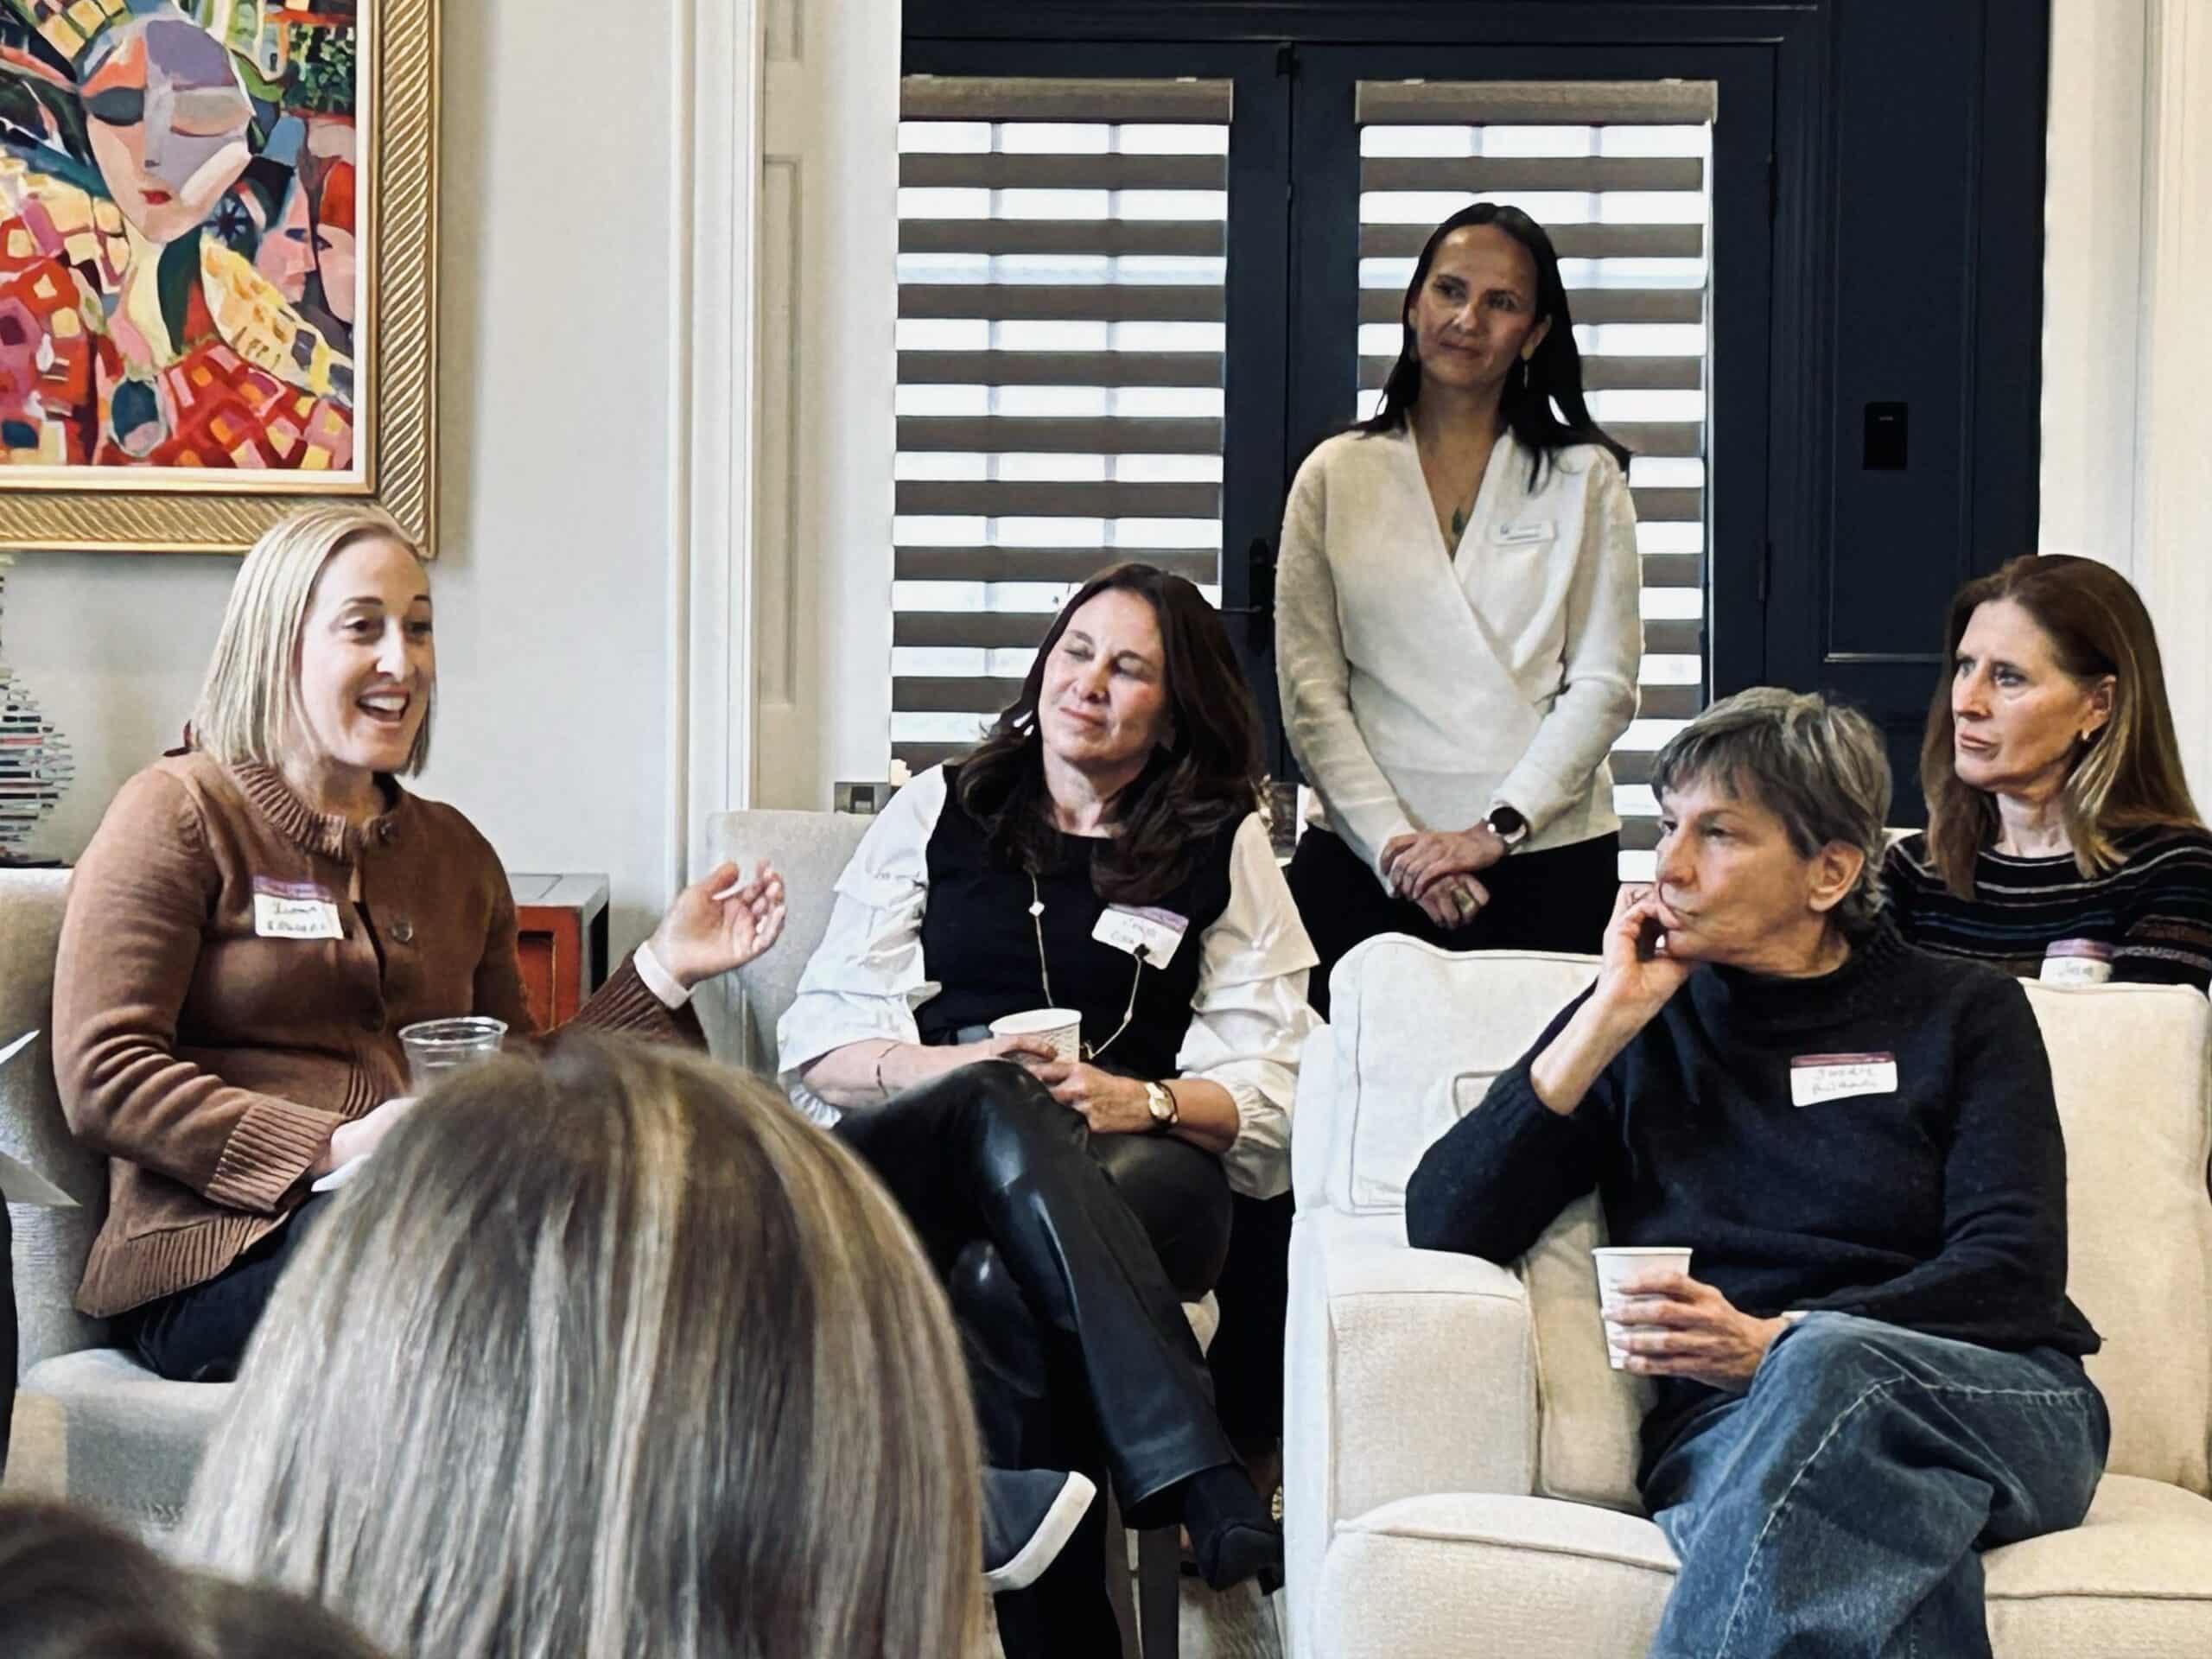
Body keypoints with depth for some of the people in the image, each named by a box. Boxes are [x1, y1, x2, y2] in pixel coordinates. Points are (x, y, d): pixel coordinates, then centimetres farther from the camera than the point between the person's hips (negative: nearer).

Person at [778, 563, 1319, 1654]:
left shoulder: (1223, 846, 19)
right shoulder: (939, 811, 21)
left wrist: (1138, 1099, -11)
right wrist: (958, 1068, -10)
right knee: (1002, 1104, -39)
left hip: (1138, 1170, 0)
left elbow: (1273, 1093, 11)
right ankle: (1197, 1482, -52)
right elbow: (817, 1044, 11)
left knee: (1004, 1284, -38)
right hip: (913, 1155, 1)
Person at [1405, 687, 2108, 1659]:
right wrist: (1612, 1018, 3)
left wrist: (1772, 1344, -14)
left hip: (1998, 1408, 0)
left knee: (1825, 1364, -39)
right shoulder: (1642, 1019, 21)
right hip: (1724, 1424, 0)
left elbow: (2015, 1271, 1)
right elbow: (1443, 1229, 8)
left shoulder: (1965, 1014, 16)